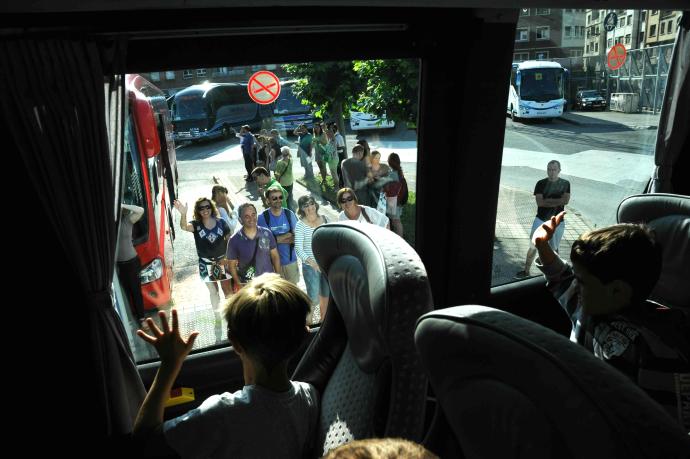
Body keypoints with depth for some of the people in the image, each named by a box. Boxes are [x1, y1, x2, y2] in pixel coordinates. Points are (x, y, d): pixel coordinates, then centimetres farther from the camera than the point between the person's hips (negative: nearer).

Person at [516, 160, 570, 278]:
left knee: (554, 248, 13)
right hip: (541, 220, 0)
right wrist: (557, 202, -15)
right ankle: (526, 271, 9)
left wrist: (548, 200, -15)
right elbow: (539, 202, -13)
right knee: (533, 246, -1)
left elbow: (566, 200, -13)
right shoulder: (541, 183, -3)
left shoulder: (565, 183, 0)